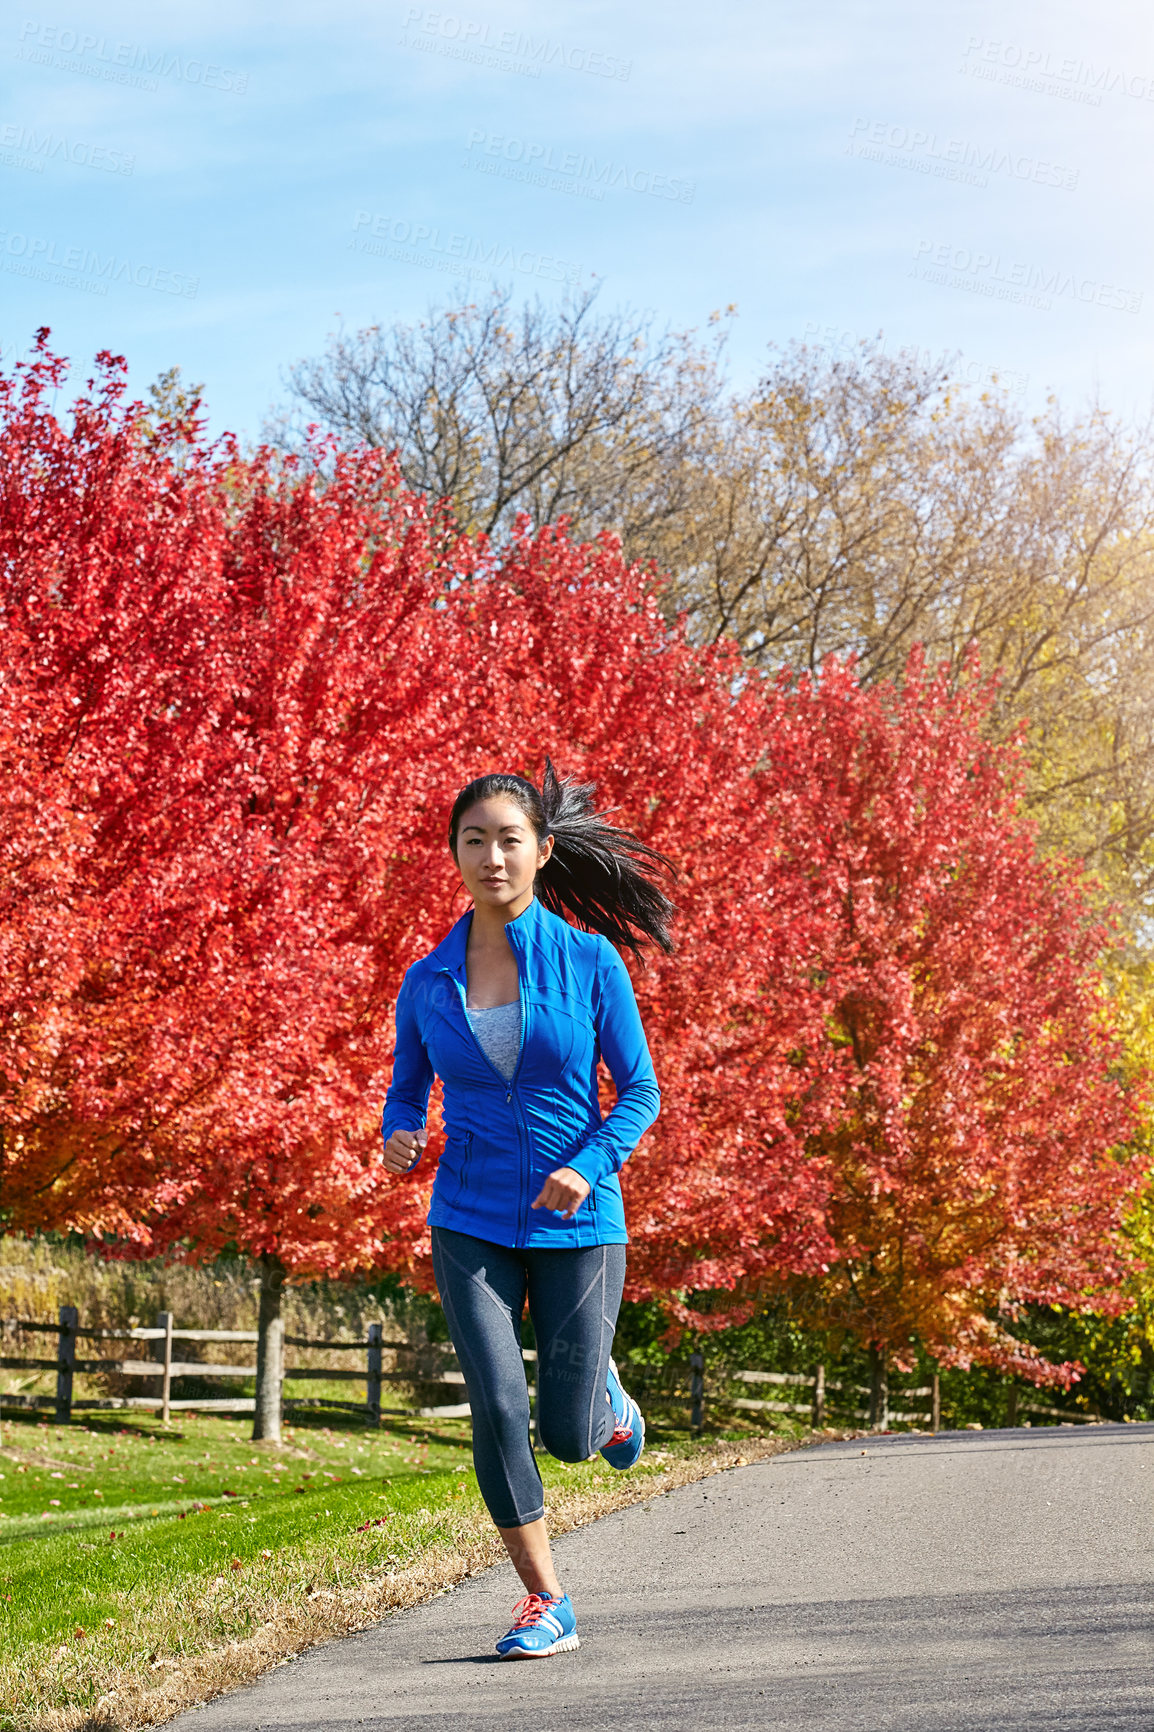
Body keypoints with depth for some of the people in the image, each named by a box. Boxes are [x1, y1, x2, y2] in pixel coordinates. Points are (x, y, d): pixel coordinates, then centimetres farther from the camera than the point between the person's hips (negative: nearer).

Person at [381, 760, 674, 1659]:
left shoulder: (590, 961, -5)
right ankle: (546, 1603, 3)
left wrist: (589, 1164, -19)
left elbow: (640, 1091, -2)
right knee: (498, 1407, -13)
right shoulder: (427, 981, 2)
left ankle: (605, 1395, 40)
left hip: (577, 1222, -1)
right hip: (471, 1222, 1)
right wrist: (397, 1141, -11)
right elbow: (406, 1091, 13)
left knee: (567, 1434, 2)